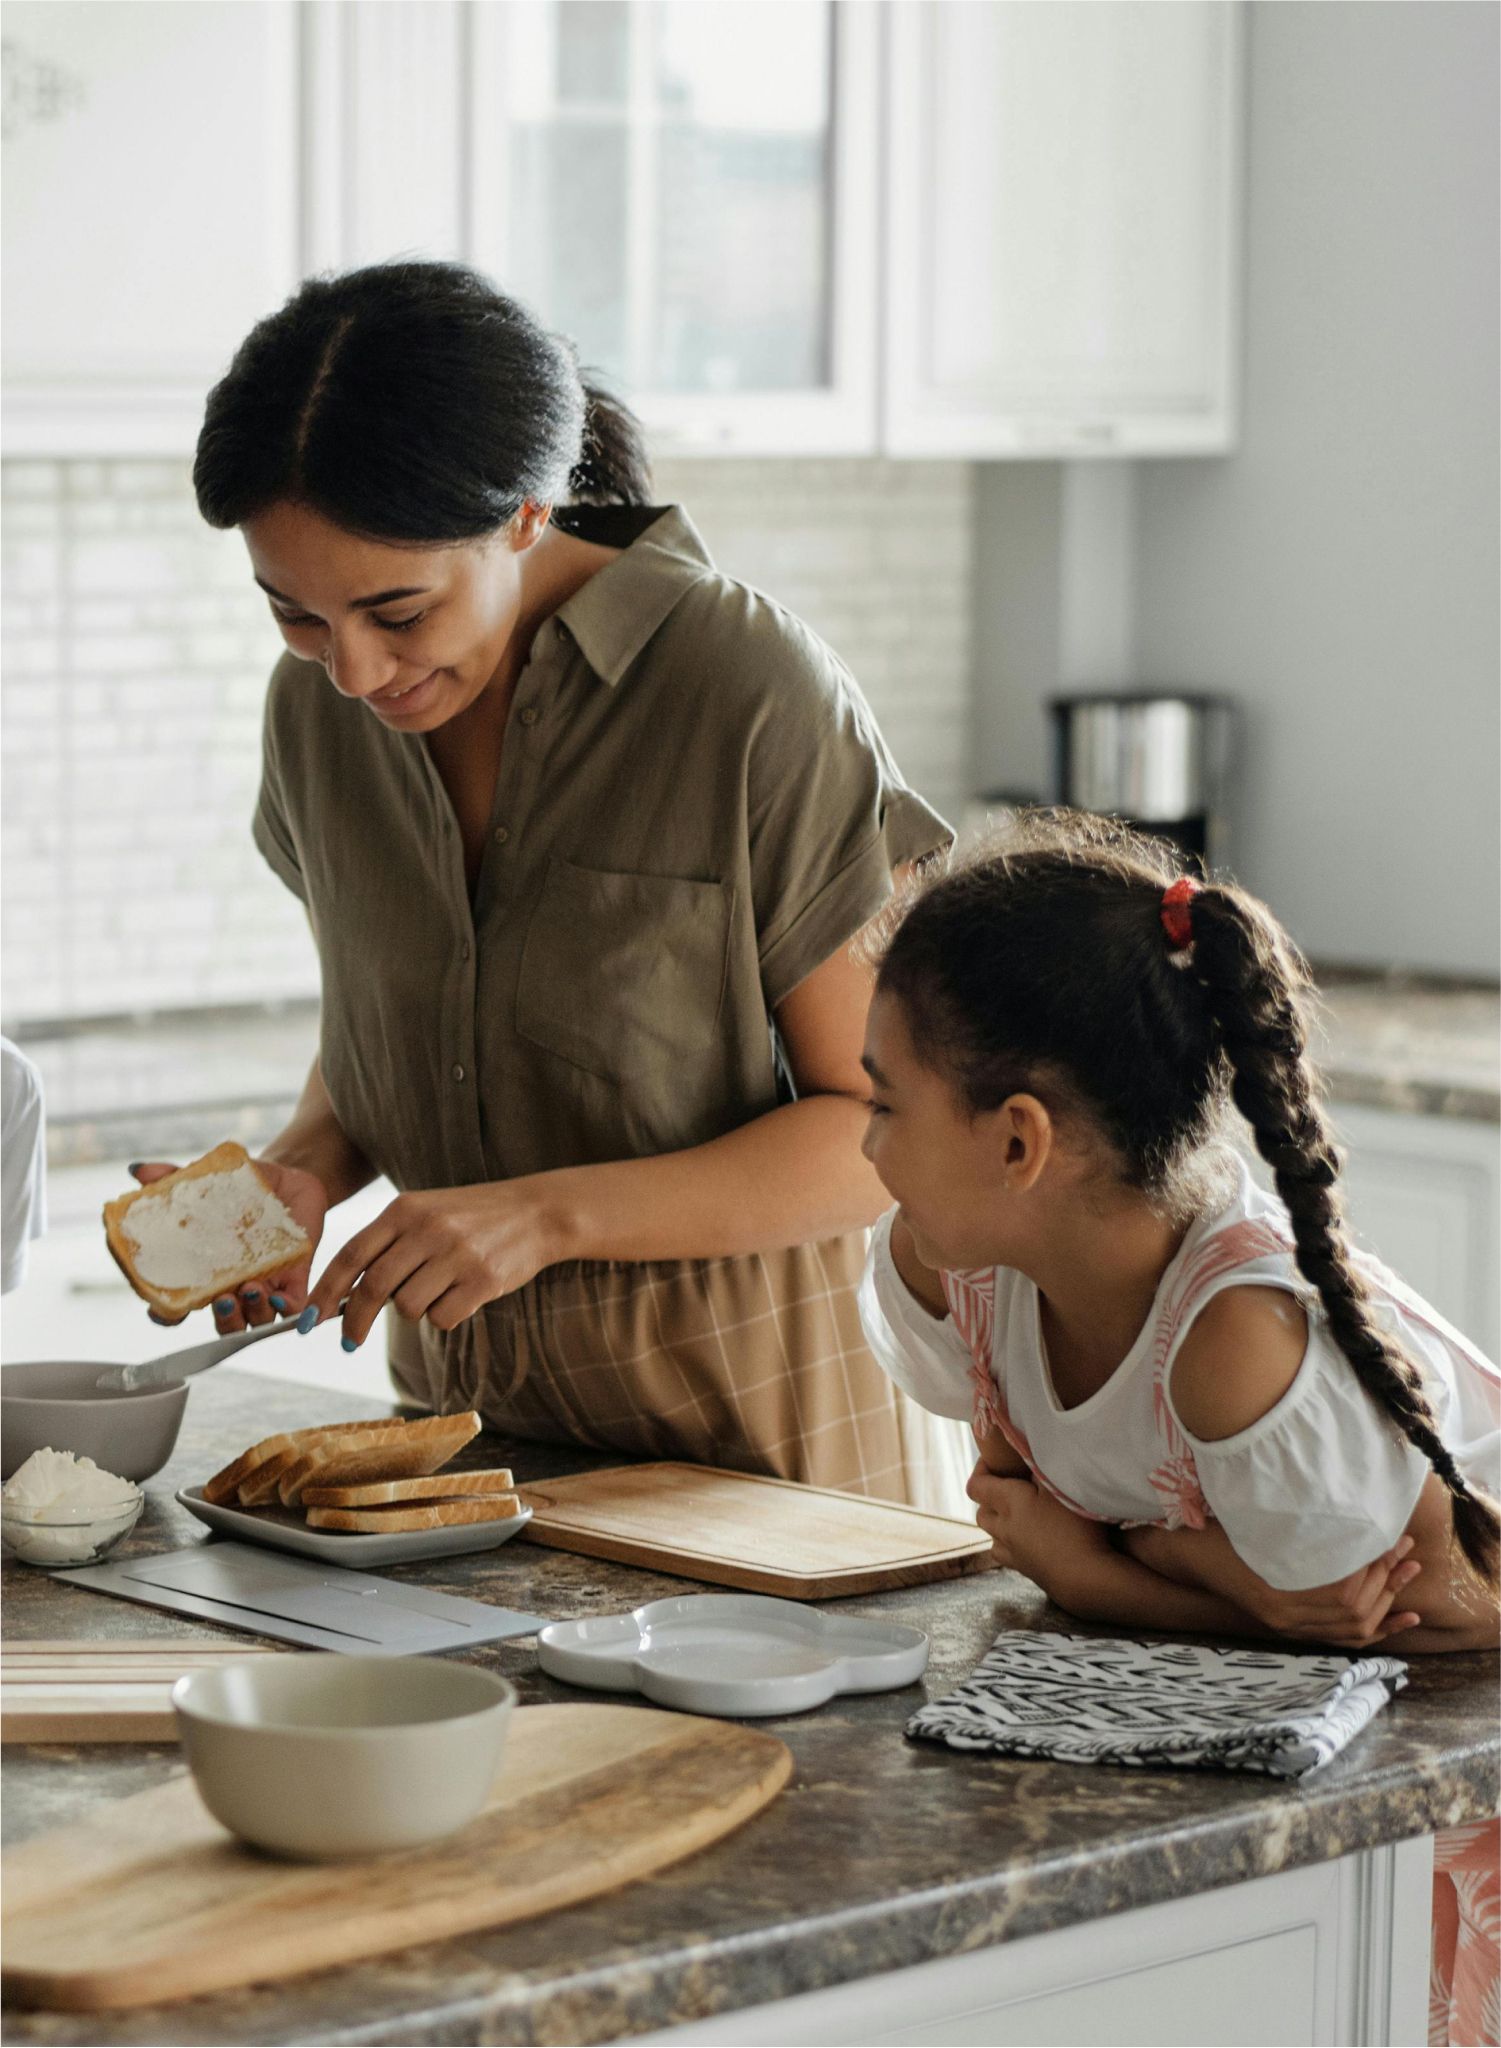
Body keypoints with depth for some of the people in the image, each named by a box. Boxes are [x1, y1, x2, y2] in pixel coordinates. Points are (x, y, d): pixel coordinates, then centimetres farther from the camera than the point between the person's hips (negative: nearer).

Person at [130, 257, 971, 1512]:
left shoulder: (755, 694, -16)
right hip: (467, 1396, 5)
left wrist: (547, 1215, -22)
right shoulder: (319, 706, 1)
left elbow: (893, 1127, -12)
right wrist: (308, 1171, -5)